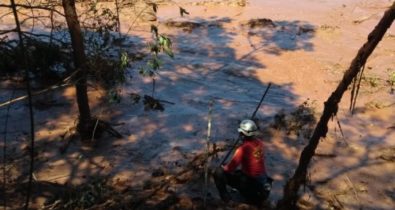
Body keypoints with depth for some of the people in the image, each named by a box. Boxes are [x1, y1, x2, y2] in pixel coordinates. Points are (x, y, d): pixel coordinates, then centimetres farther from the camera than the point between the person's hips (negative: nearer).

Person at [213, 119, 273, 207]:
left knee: (219, 173, -6)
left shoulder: (243, 148, -24)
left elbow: (231, 167, -21)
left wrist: (223, 168, 1)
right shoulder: (259, 142, -3)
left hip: (249, 180, -7)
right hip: (263, 178, 7)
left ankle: (225, 198, 2)